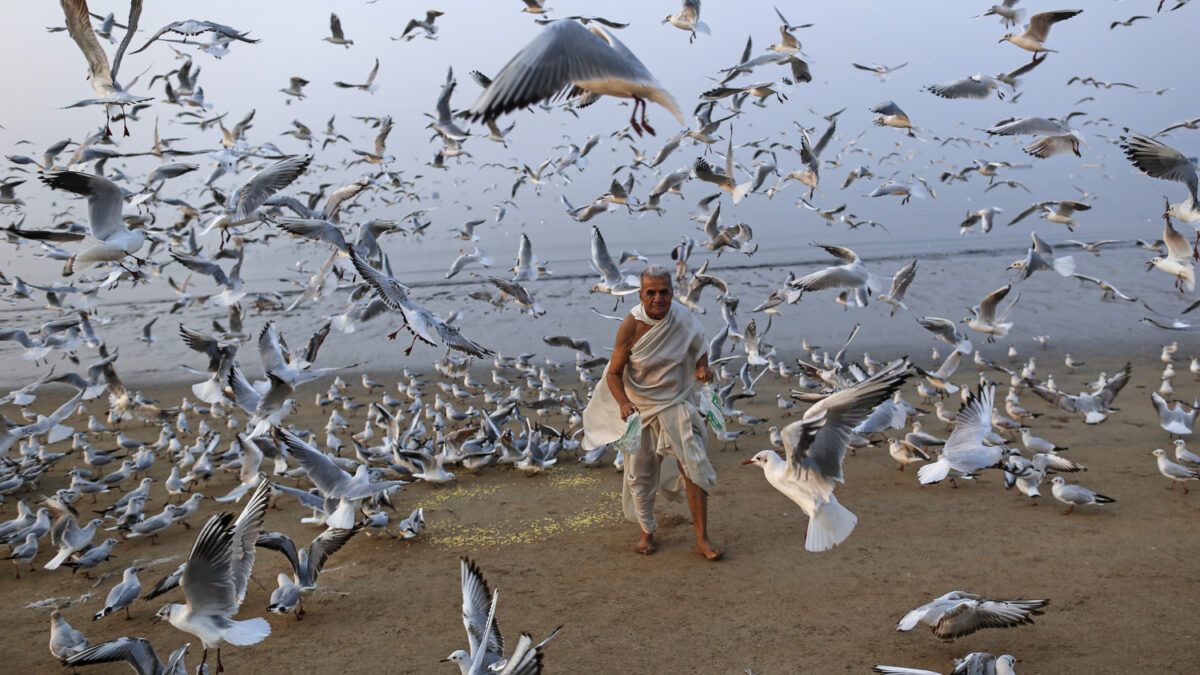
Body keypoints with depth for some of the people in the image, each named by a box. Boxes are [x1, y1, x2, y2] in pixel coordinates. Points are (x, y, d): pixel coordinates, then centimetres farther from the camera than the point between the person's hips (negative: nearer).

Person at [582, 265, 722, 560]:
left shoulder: (684, 318, -10)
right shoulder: (631, 326, -18)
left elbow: (700, 350, 9)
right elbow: (614, 372, -10)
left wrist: (703, 368, -14)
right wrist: (623, 403, -28)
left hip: (676, 404, 1)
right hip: (640, 408, -1)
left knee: (694, 466, -9)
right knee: (639, 474, 10)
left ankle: (702, 538, 2)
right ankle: (646, 532, 32)